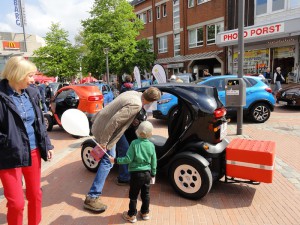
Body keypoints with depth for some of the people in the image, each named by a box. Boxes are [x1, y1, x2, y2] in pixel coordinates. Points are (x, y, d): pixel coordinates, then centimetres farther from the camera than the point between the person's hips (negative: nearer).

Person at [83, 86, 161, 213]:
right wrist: (104, 141, -23)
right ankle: (92, 198, 1)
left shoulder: (133, 93, 0)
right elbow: (114, 121, -30)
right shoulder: (136, 105, -26)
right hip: (105, 129, -10)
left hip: (101, 121, 10)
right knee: (108, 162, -5)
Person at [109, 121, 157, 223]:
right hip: (147, 173, 4)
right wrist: (153, 174, 15)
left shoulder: (134, 143, -16)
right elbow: (154, 162, 3)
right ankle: (145, 213, 34)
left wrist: (115, 160, -8)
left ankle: (132, 215, 25)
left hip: (136, 173, -4)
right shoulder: (151, 145, -3)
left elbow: (128, 159, -18)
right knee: (146, 194, 19)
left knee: (133, 195, 12)